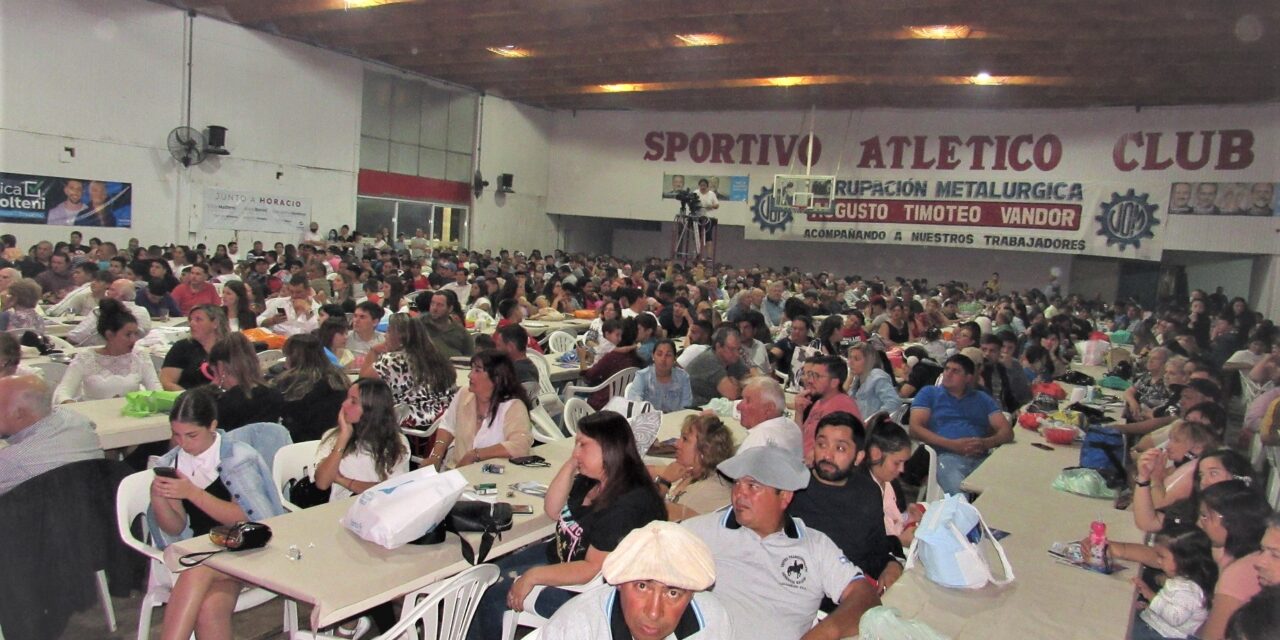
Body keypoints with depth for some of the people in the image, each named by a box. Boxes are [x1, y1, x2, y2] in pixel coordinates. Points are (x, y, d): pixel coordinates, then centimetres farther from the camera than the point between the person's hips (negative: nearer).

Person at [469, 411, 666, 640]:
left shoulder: (629, 505, -30)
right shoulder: (591, 479, -2)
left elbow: (593, 569, -29)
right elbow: (553, 511, 6)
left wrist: (533, 576, -26)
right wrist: (570, 464, -7)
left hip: (581, 586, -9)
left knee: (490, 594, -6)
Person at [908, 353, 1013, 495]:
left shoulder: (982, 398, 25)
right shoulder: (929, 393, 17)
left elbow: (1007, 431, 15)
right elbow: (915, 429, 3)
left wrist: (986, 443, -9)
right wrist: (952, 444, -11)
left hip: (980, 458, 3)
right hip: (947, 456, -3)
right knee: (959, 495, -35)